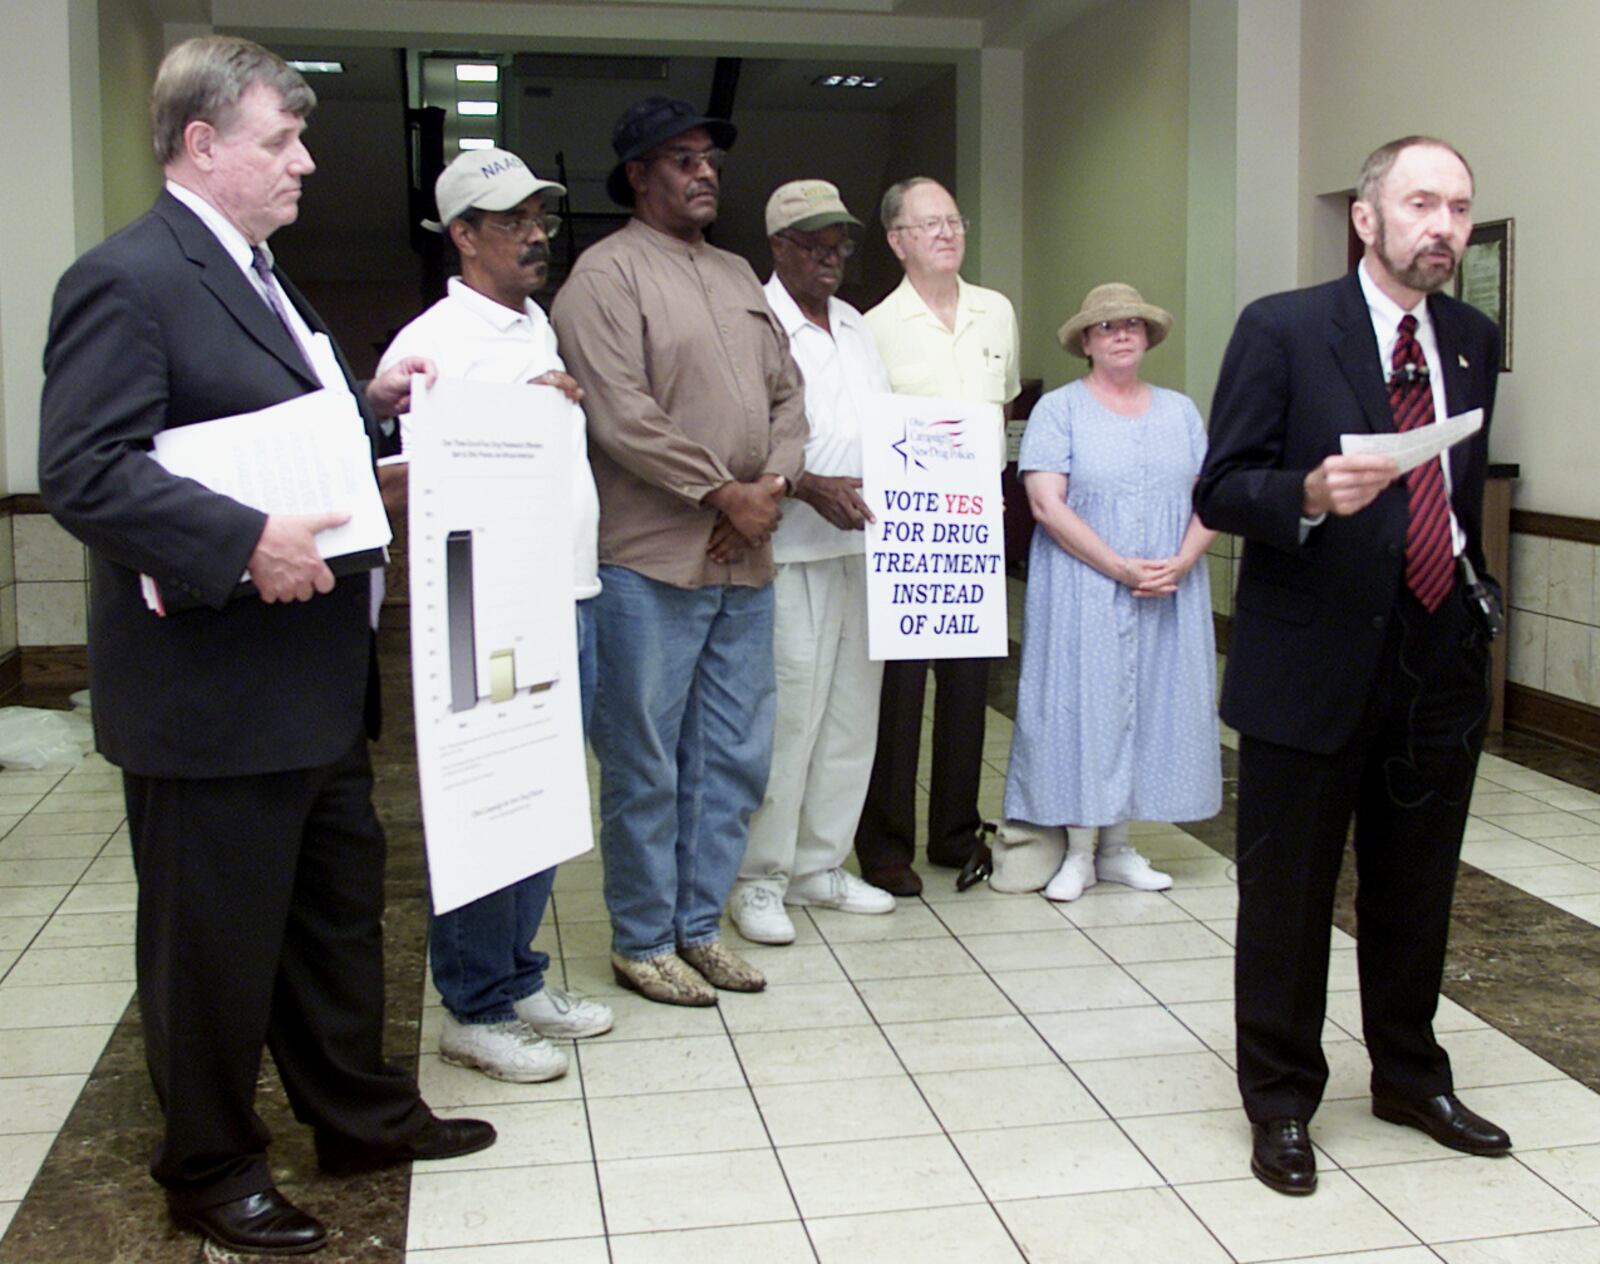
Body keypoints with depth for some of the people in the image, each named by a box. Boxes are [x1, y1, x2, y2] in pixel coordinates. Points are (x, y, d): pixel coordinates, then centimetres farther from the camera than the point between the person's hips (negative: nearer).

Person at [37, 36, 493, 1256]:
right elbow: (84, 471, -24)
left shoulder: (257, 275, 15)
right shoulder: (128, 279, -16)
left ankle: (361, 1111, 38)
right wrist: (247, 543, -30)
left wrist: (372, 408, 7)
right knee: (216, 937, 6)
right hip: (212, 689, -10)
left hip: (314, 678, 10)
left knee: (341, 902, 20)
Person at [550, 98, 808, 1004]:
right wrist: (723, 493, -14)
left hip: (746, 560, 7)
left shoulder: (739, 276, 19)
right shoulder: (607, 273, -5)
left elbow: (787, 393, 16)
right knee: (646, 767, 2)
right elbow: (623, 417, -16)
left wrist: (775, 484, -2)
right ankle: (643, 941, 16)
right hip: (652, 561, -7)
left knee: (735, 758, 12)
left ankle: (700, 924, 26)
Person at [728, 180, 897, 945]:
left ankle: (818, 867, 24)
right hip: (791, 551, -8)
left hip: (862, 545, 8)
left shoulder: (854, 325, 18)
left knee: (851, 711, 12)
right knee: (786, 715, -6)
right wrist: (811, 487, -23)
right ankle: (758, 881, 7)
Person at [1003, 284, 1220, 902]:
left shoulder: (1180, 410, 13)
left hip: (1169, 598, 4)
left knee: (1149, 706, 6)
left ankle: (1116, 846, 16)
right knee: (1081, 703, -3)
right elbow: (1047, 505, -12)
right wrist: (1121, 568, -17)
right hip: (1084, 592, -4)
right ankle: (1076, 851, 6)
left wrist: (1182, 561, -11)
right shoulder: (1059, 409, -1)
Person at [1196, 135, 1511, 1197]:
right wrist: (1312, 494, -27)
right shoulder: (1282, 330, -8)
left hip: (1440, 662, 5)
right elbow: (1221, 491, -10)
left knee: (1418, 890, 17)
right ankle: (1282, 1099, 23)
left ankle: (1411, 1076, 37)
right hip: (1315, 661, -5)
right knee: (1289, 896, 6)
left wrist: (1473, 587, 12)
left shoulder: (1475, 341, 10)